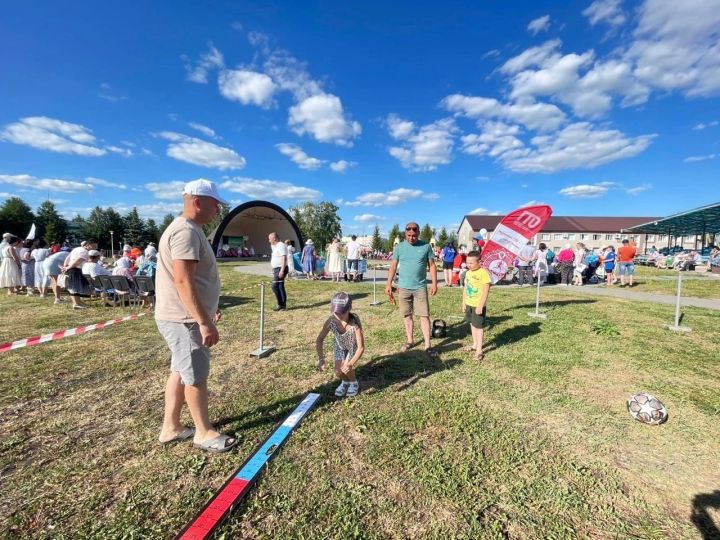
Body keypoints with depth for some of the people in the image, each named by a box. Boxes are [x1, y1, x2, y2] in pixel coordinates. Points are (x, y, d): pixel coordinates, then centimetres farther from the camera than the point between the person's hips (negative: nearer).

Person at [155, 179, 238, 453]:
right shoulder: (186, 231, -19)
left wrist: (207, 310, 25)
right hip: (184, 319, -10)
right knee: (196, 376, 3)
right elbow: (183, 281, -27)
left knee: (181, 372, 18)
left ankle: (170, 427, 33)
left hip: (184, 317, 10)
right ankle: (204, 433, 21)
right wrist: (204, 322, -28)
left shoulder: (190, 230, 14)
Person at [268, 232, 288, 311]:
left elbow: (284, 258, -24)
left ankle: (280, 305, -5)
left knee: (275, 286, -10)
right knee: (280, 287, 10)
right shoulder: (276, 246, 17)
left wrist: (282, 270, -28)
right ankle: (283, 305, 15)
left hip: (280, 269, -10)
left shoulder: (281, 246, -14)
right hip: (277, 269, 10)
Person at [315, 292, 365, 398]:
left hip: (353, 345, -3)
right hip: (339, 345, 3)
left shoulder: (355, 322, -41)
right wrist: (321, 359, -30)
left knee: (346, 368, -19)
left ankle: (354, 383, 16)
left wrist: (351, 364, -46)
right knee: (338, 372, -6)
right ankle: (345, 382, 31)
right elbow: (319, 340, -20)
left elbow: (361, 347, -37)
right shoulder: (331, 321, -32)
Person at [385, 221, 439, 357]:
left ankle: (428, 345, 8)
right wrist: (388, 285, 0)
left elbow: (432, 266, 3)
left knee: (424, 316, 0)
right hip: (404, 287, 1)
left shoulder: (426, 246, -2)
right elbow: (393, 266, 4)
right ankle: (409, 340, 27)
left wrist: (434, 283, -2)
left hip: (420, 287, -1)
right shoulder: (399, 247, 0)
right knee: (407, 315, 12)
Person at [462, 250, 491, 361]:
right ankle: (475, 345, 33)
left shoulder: (483, 273, -17)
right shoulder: (468, 273, 6)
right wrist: (464, 303, 13)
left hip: (478, 305, -7)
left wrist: (480, 306, -20)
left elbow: (486, 291, -19)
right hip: (469, 304, 8)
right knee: (472, 324, 18)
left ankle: (479, 350, 7)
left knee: (478, 326, -2)